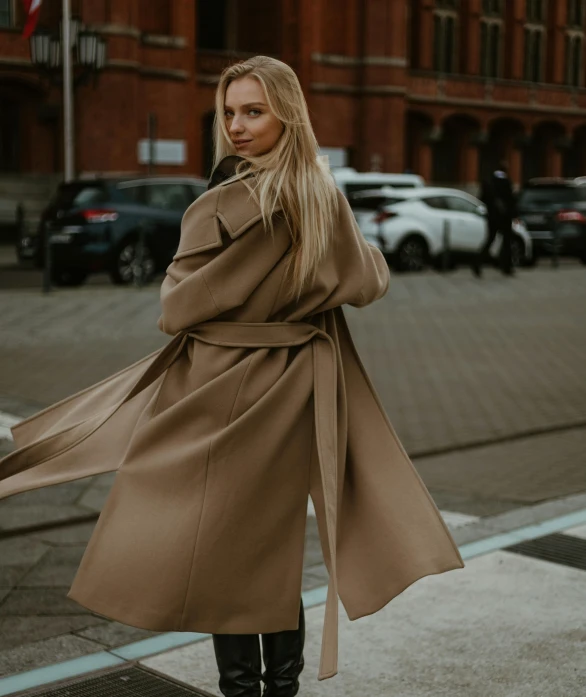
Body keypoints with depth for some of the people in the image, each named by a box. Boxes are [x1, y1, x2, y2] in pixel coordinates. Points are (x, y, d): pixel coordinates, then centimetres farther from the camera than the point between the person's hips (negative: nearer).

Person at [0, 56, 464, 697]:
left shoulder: (227, 202, -19)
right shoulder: (326, 198, 1)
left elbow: (177, 309, -12)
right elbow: (367, 283, 12)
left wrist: (174, 311, 10)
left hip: (224, 389, -7)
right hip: (294, 395, 7)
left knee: (221, 552, 6)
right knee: (277, 546, 17)